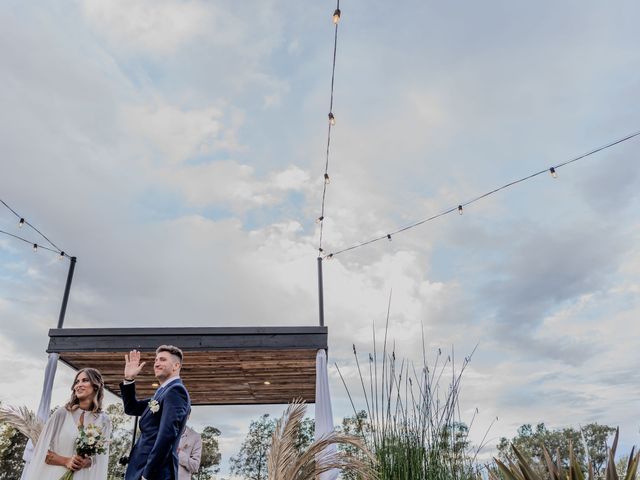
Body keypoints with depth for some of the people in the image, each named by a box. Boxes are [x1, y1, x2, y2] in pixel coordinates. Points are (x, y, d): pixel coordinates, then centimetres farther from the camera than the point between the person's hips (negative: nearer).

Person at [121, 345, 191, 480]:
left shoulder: (175, 391, -14)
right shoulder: (163, 391, 16)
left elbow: (167, 435, -22)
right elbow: (131, 408, 24)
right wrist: (129, 379, 11)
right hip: (142, 469, 9)